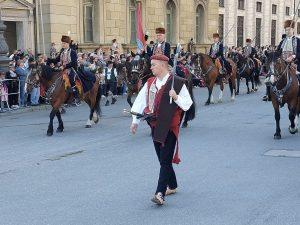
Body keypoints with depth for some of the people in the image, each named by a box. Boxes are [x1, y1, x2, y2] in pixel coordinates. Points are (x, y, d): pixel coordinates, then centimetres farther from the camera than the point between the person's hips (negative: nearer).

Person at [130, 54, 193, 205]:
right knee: (162, 160, 15)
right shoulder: (150, 83, 9)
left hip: (170, 127, -6)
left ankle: (160, 194, -13)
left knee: (165, 161, -9)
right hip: (155, 126, 6)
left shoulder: (177, 82, -8)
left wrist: (176, 98, -23)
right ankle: (172, 186, 33)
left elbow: (187, 104, -5)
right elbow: (140, 101, 13)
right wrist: (135, 121, 12)